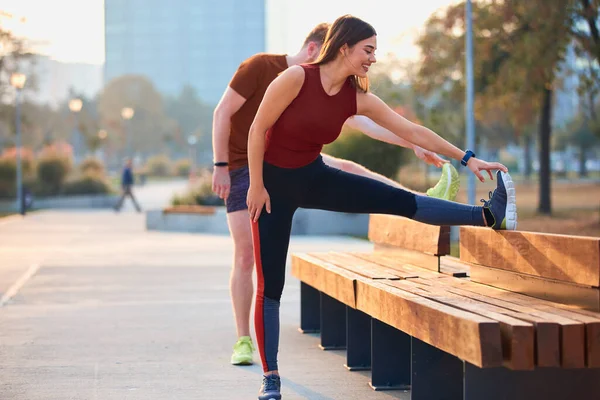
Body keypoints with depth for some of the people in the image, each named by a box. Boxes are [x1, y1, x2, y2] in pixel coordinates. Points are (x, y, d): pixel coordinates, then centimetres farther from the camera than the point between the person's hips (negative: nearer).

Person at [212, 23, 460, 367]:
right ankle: (243, 341, 0)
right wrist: (221, 167, -17)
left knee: (347, 170, -14)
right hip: (243, 168, -5)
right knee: (245, 254, -7)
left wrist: (414, 145, 0)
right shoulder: (260, 67, -15)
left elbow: (363, 122, 3)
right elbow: (222, 113, -13)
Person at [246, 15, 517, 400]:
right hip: (273, 183, -4)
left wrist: (467, 158, -5)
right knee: (270, 285, -5)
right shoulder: (296, 78, -22)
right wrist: (257, 186, -14)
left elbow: (413, 131, -4)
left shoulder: (358, 98, -7)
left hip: (313, 177, 5)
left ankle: (490, 215, -1)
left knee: (403, 201, -6)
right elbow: (258, 130, -16)